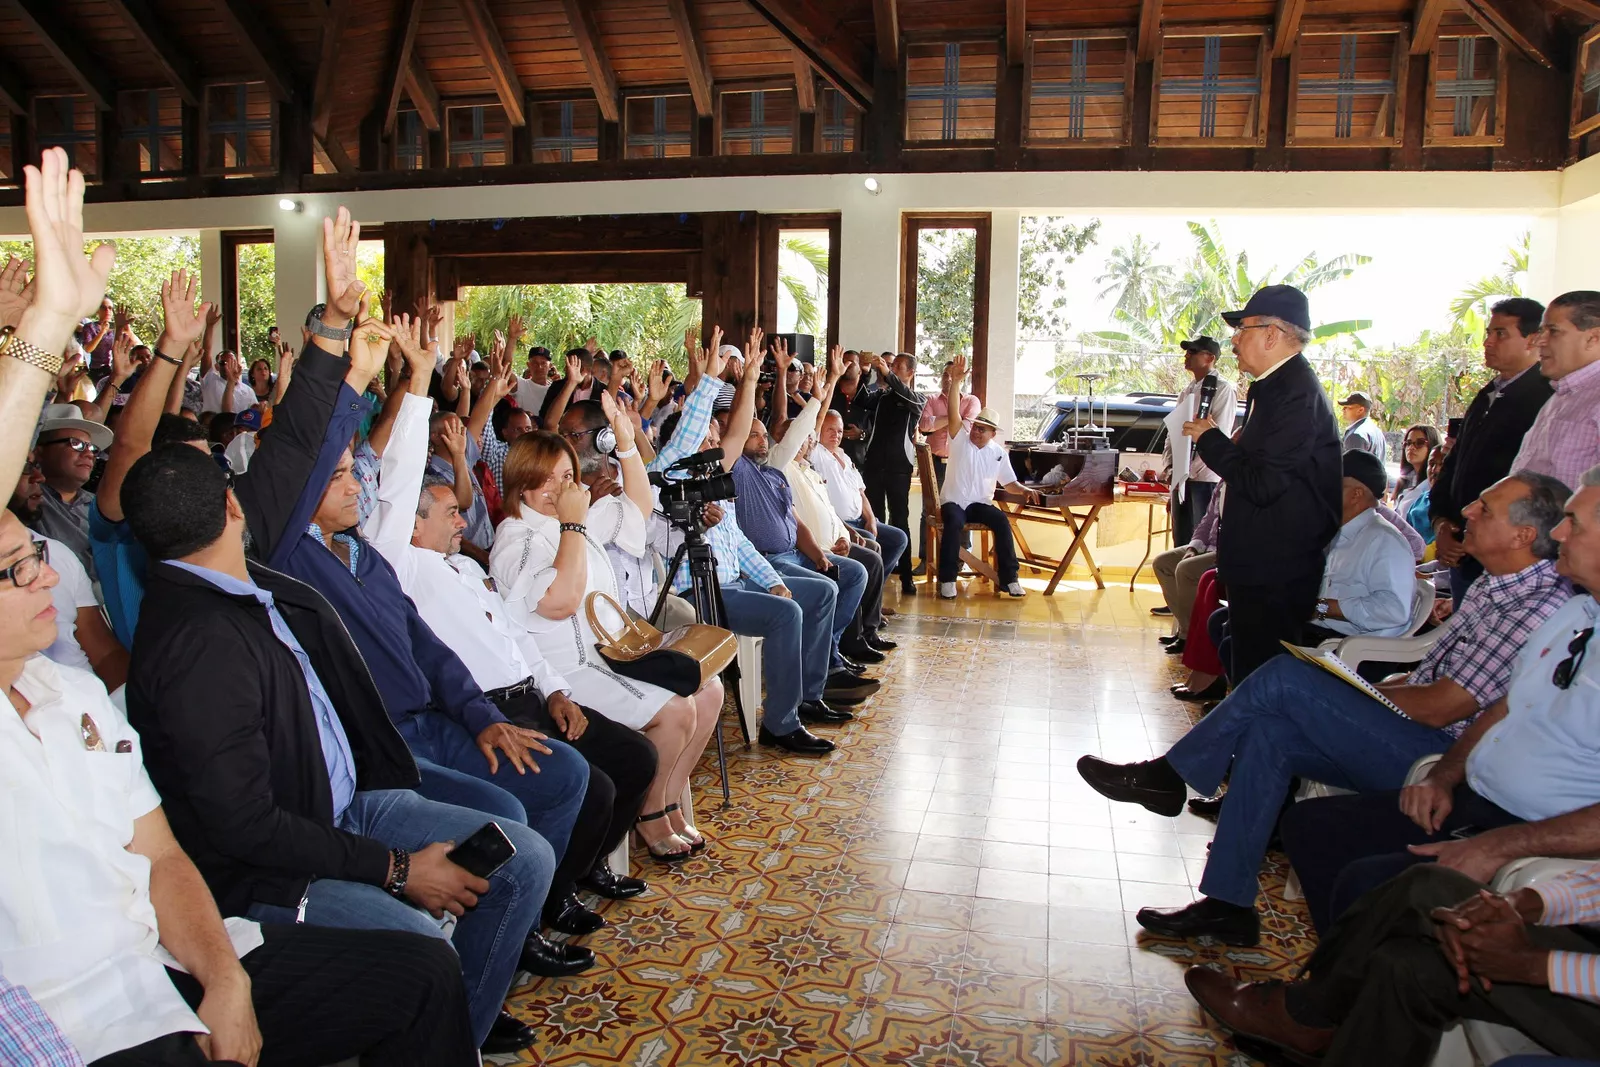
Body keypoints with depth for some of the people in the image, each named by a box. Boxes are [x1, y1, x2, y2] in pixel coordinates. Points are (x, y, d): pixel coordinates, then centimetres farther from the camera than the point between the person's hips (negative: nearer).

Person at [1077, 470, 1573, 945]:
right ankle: (1228, 904, -8)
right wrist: (1362, 691, 6)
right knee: (1267, 733, -10)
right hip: (1411, 739, 9)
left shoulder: (1541, 608, -18)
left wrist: (1359, 691, -4)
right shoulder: (1494, 587, 14)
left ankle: (1169, 776, -5)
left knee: (1286, 677, -20)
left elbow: (1440, 707, -20)